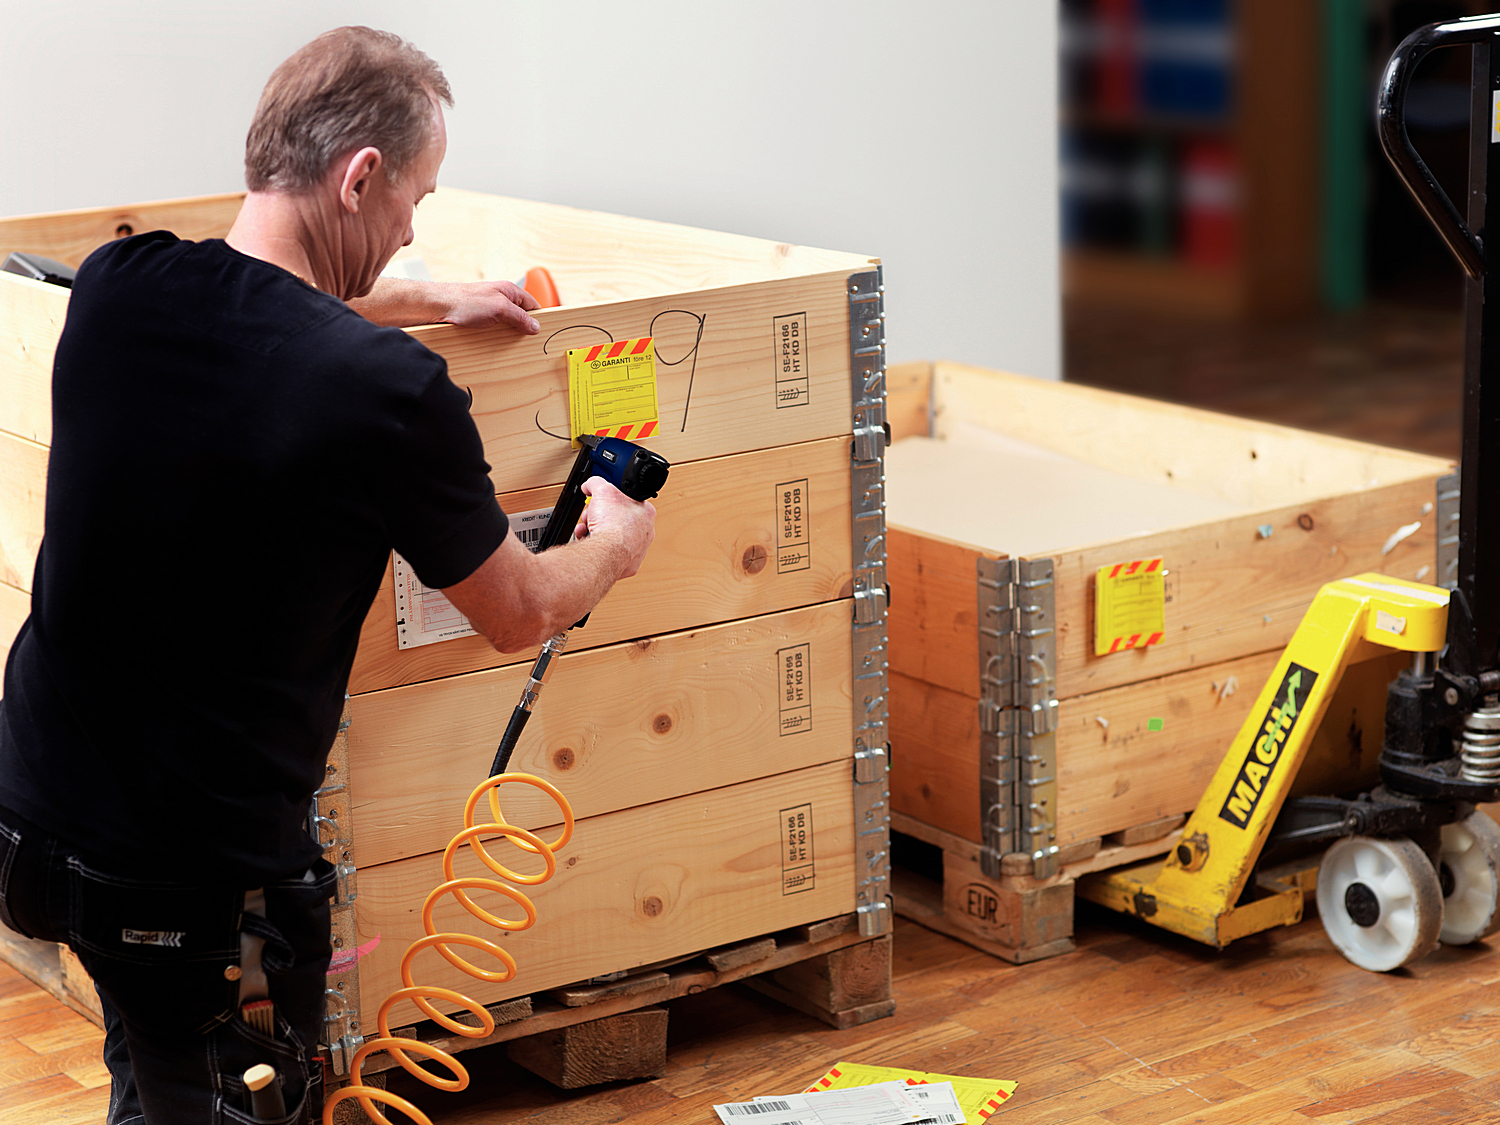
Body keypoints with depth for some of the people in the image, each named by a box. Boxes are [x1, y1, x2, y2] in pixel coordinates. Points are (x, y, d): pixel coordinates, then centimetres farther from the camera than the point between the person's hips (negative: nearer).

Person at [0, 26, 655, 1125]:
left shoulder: (116, 291, -5)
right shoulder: (391, 392, -21)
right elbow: (519, 615, -2)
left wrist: (433, 301, 31)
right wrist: (613, 546, 19)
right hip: (206, 876, -6)